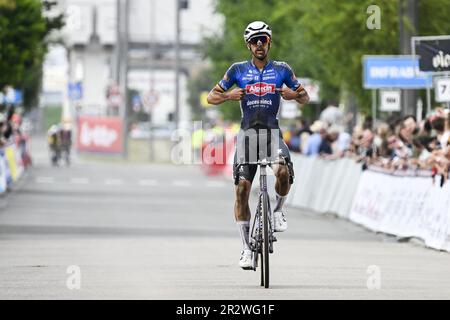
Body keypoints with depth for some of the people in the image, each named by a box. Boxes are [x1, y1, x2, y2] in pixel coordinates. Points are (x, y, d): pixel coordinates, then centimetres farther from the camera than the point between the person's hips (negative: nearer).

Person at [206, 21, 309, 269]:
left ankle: (278, 210, 2)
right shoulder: (238, 70, 6)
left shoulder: (281, 69, 6)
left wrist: (293, 95, -11)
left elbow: (305, 99, 12)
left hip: (273, 133, -1)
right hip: (247, 134, 1)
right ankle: (246, 247, 1)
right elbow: (211, 97, 8)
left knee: (283, 172, -30)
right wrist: (228, 96, -14)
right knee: (242, 190, -6)